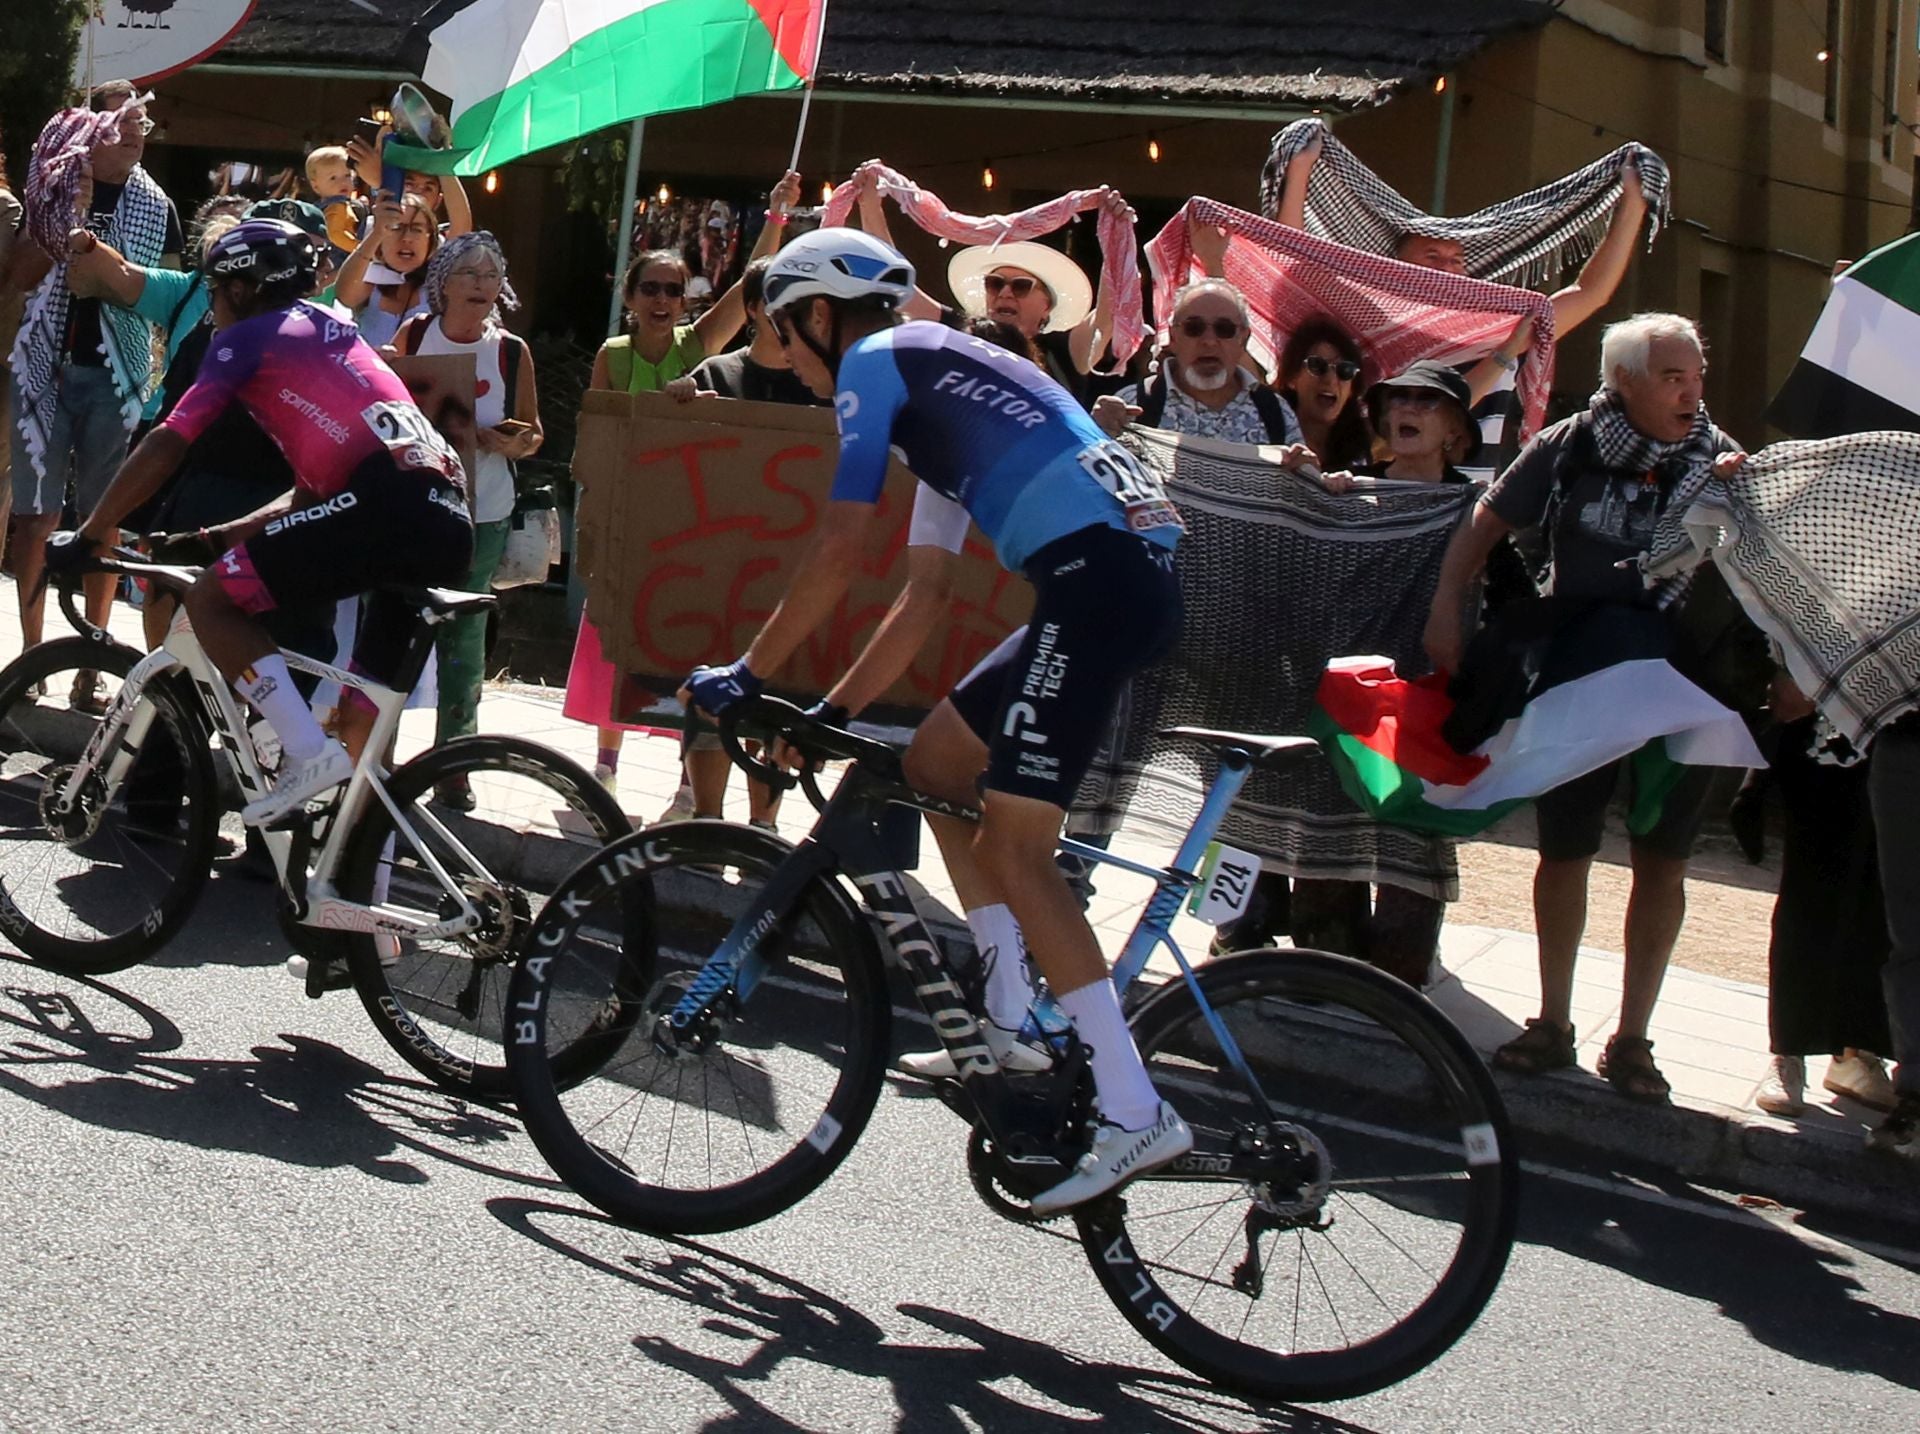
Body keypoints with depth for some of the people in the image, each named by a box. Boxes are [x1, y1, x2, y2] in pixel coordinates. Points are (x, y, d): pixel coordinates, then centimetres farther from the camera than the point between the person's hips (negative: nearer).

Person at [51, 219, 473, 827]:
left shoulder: (249, 337, 11)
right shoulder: (332, 332, 35)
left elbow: (164, 448, 7)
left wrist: (88, 535, 16)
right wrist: (221, 537, 35)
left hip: (389, 505, -8)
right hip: (452, 522, 8)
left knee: (211, 599, 2)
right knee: (363, 716, 17)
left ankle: (307, 753, -8)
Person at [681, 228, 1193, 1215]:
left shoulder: (876, 360, 3)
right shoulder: (939, 379, 31)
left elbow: (839, 551, -5)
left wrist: (744, 676, 3)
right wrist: (830, 713, 30)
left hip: (1096, 575, -10)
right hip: (1135, 570, 10)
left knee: (1011, 847, -9)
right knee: (935, 760, 19)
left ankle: (1135, 1116, -12)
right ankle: (1010, 1029, 18)